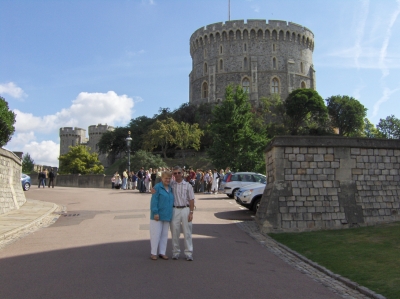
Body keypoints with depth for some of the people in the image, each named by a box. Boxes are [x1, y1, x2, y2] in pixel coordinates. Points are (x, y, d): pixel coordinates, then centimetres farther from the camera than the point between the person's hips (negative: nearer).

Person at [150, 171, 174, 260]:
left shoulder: (170, 188, 11)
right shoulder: (157, 187, -9)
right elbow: (154, 201, -13)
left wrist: (170, 214, 13)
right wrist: (155, 212, -18)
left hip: (167, 216, 7)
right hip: (158, 215, -6)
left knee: (164, 234, 11)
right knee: (156, 234, 0)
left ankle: (162, 252, 20)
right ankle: (153, 253, 11)